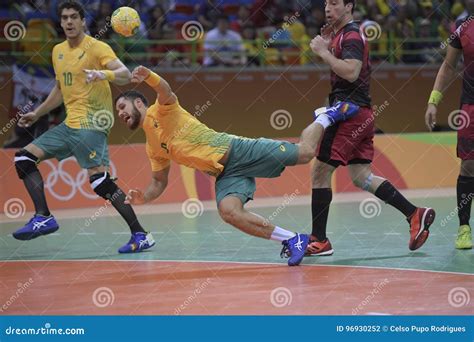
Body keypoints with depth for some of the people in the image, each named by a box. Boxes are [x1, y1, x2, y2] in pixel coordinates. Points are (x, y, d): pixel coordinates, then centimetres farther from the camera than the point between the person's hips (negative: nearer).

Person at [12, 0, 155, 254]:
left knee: (99, 180, -20)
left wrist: (103, 74, -39)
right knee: (24, 158, 3)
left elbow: (125, 74, -20)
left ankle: (140, 235, -16)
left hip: (91, 123, -8)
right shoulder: (58, 51, 16)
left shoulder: (96, 47, -7)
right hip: (69, 125, 8)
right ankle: (43, 218, 1)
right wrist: (37, 114, 30)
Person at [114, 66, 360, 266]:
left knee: (304, 153, -16)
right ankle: (291, 240, -19)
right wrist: (144, 197, 5)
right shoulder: (152, 149, 19)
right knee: (229, 211, -25)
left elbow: (165, 91, -24)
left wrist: (148, 77, -48)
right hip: (225, 175, 6)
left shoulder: (160, 112, -1)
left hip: (235, 150, -6)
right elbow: (159, 182, 28)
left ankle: (327, 117, 16)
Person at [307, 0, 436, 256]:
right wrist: (326, 45, 15)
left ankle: (319, 241, -4)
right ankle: (414, 214, 7)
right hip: (362, 115, 10)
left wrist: (323, 51, -19)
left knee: (320, 172, -6)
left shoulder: (351, 36, -11)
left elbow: (351, 72, -25)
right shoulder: (340, 35, 19)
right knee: (361, 177, 10)